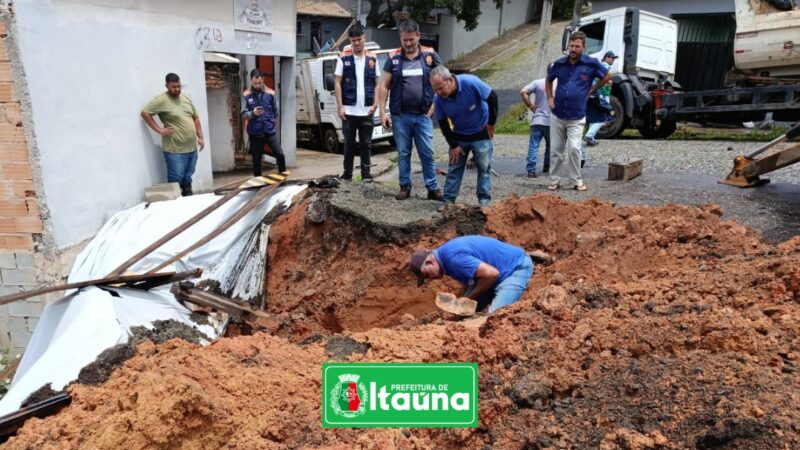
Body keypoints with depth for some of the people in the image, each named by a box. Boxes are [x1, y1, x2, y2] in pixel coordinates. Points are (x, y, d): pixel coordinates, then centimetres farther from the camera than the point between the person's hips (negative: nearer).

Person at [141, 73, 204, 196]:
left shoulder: (186, 98, 12)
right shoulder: (161, 100, -8)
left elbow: (195, 118, 19)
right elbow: (145, 113, -11)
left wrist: (200, 137, 12)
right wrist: (159, 129, -13)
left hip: (191, 148, 6)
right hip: (175, 150, -6)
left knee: (187, 180, 16)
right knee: (176, 181, -2)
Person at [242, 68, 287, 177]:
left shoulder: (270, 93, 3)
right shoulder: (247, 95, -2)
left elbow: (275, 112, 13)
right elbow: (243, 114, -4)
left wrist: (271, 121, 11)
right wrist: (253, 113, -22)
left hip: (270, 131, 1)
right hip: (255, 133, -1)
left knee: (280, 154, -6)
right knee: (256, 159, 6)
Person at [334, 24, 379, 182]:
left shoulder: (372, 58, 7)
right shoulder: (344, 58, 2)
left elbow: (377, 84, 9)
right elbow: (338, 83, 0)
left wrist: (375, 104, -3)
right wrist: (340, 106, -7)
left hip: (366, 110, 1)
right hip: (349, 110, -1)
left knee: (365, 144, 5)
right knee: (349, 143, 7)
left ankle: (366, 174, 11)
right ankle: (347, 173, 16)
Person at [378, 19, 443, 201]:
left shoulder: (430, 55, 2)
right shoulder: (394, 58, 3)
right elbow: (384, 86, 5)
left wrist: (436, 103, -2)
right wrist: (382, 112, -2)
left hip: (423, 115, -1)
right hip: (400, 116, 1)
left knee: (427, 154, 3)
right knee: (403, 154, 8)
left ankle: (433, 188, 10)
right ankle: (405, 187, 19)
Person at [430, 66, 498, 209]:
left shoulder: (470, 83, -29)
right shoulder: (439, 99, -18)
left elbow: (492, 98, -17)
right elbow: (443, 124, -7)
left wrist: (491, 123, -10)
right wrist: (453, 145, -8)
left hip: (481, 133, -3)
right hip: (459, 136, 3)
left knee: (484, 168, 0)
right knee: (454, 168, 4)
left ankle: (484, 200, 8)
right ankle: (448, 200, 10)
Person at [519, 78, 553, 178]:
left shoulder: (537, 82, -1)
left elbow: (523, 92, -9)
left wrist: (530, 105, -2)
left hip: (537, 120, 0)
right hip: (551, 121, 0)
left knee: (533, 145, -2)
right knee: (550, 145, 19)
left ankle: (531, 170, -11)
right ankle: (547, 167, 27)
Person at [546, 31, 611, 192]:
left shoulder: (591, 64, -4)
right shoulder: (559, 64, 3)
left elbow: (607, 76, 12)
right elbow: (548, 80, 22)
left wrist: (591, 91, 6)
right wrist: (549, 98, 9)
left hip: (576, 117, -3)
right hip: (557, 115, 3)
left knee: (574, 148, -11)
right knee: (556, 149, 6)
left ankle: (576, 180, 3)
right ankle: (555, 180, 17)